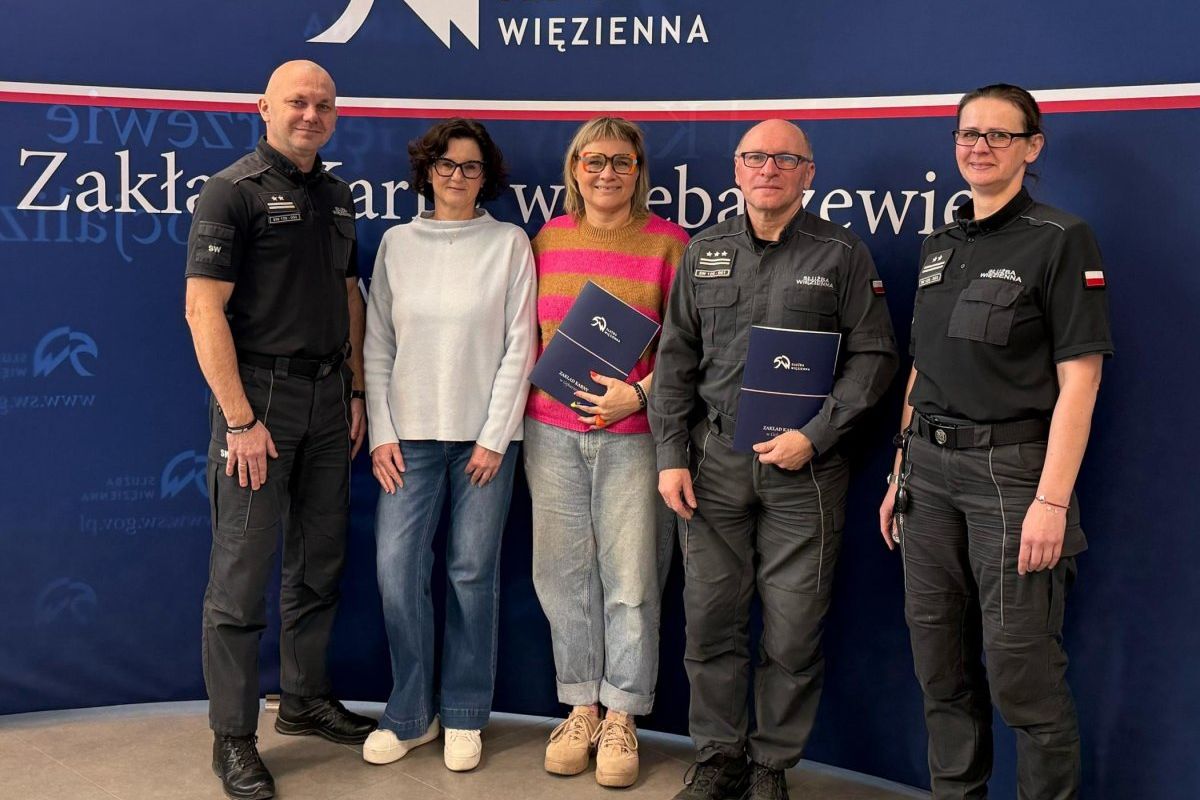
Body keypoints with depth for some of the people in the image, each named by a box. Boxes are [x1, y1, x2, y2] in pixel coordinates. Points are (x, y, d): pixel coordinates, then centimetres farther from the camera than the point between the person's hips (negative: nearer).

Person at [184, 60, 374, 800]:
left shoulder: (337, 195, 13)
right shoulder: (234, 190, -8)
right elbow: (205, 308, -14)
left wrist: (356, 392, 10)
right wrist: (239, 420, -17)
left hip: (329, 398, 7)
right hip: (260, 395, -7)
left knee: (319, 563, 15)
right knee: (242, 573, 0)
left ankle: (305, 699, 31)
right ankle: (234, 737, 11)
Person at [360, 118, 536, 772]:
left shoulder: (509, 243, 1)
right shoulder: (397, 243, 7)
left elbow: (518, 346, -2)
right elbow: (377, 345, 7)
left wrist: (494, 437, -7)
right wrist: (381, 433, 0)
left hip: (483, 435, -2)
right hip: (410, 432, 2)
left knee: (472, 572, 3)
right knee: (396, 567, -4)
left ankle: (464, 717, 18)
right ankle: (410, 714, 14)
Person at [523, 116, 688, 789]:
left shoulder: (667, 242, 0)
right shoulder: (547, 240, 10)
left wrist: (640, 391, -13)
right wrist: (529, 396, 5)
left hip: (633, 434, -3)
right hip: (552, 431, 3)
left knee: (631, 580, 2)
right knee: (564, 575, 7)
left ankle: (621, 719, 16)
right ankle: (580, 708, 22)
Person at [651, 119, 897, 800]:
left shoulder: (842, 254, 2)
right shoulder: (704, 252, 11)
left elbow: (874, 356, -1)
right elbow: (677, 358, 11)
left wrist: (815, 437, -10)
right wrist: (672, 455, 4)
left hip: (805, 468, -2)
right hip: (715, 462, 3)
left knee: (794, 631, 1)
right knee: (711, 620, 6)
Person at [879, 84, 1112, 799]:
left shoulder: (1061, 241, -6)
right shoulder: (941, 246, 14)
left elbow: (1078, 382, -12)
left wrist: (1052, 500, -18)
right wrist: (901, 475, 14)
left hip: (1010, 469, -6)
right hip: (931, 467, 6)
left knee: (1021, 669, -3)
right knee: (939, 659, 13)